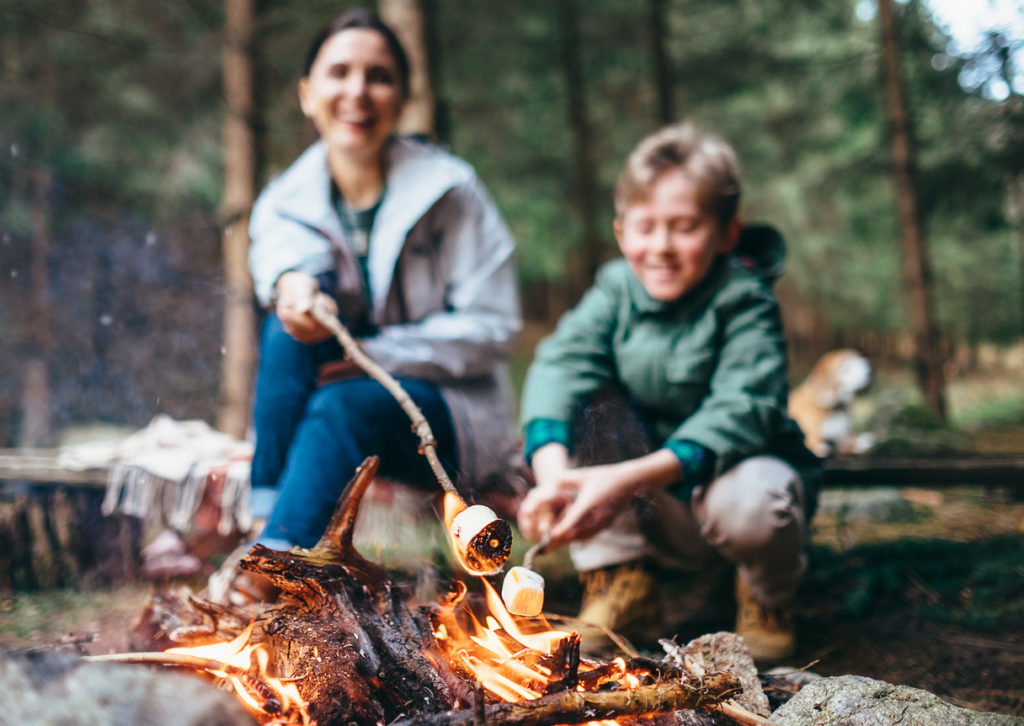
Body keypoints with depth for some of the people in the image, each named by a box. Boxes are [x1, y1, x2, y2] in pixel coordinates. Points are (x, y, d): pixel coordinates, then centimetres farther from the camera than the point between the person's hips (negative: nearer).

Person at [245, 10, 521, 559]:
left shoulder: (449, 190, -6)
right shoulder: (284, 203, 3)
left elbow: (494, 328, -9)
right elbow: (277, 251, -22)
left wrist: (377, 355, -18)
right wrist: (292, 282, -47)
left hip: (450, 417, -3)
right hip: (322, 396, 3)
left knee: (343, 406, -33)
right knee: (296, 308, -26)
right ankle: (264, 523, -31)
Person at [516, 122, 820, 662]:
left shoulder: (745, 303, -17)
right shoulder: (615, 291, -6)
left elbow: (741, 410, -31)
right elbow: (560, 365, -22)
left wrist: (631, 477, -46)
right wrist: (552, 472, -43)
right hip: (652, 514, 3)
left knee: (746, 500, -38)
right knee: (583, 403, -20)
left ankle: (769, 597, 1)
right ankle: (620, 582, -7)